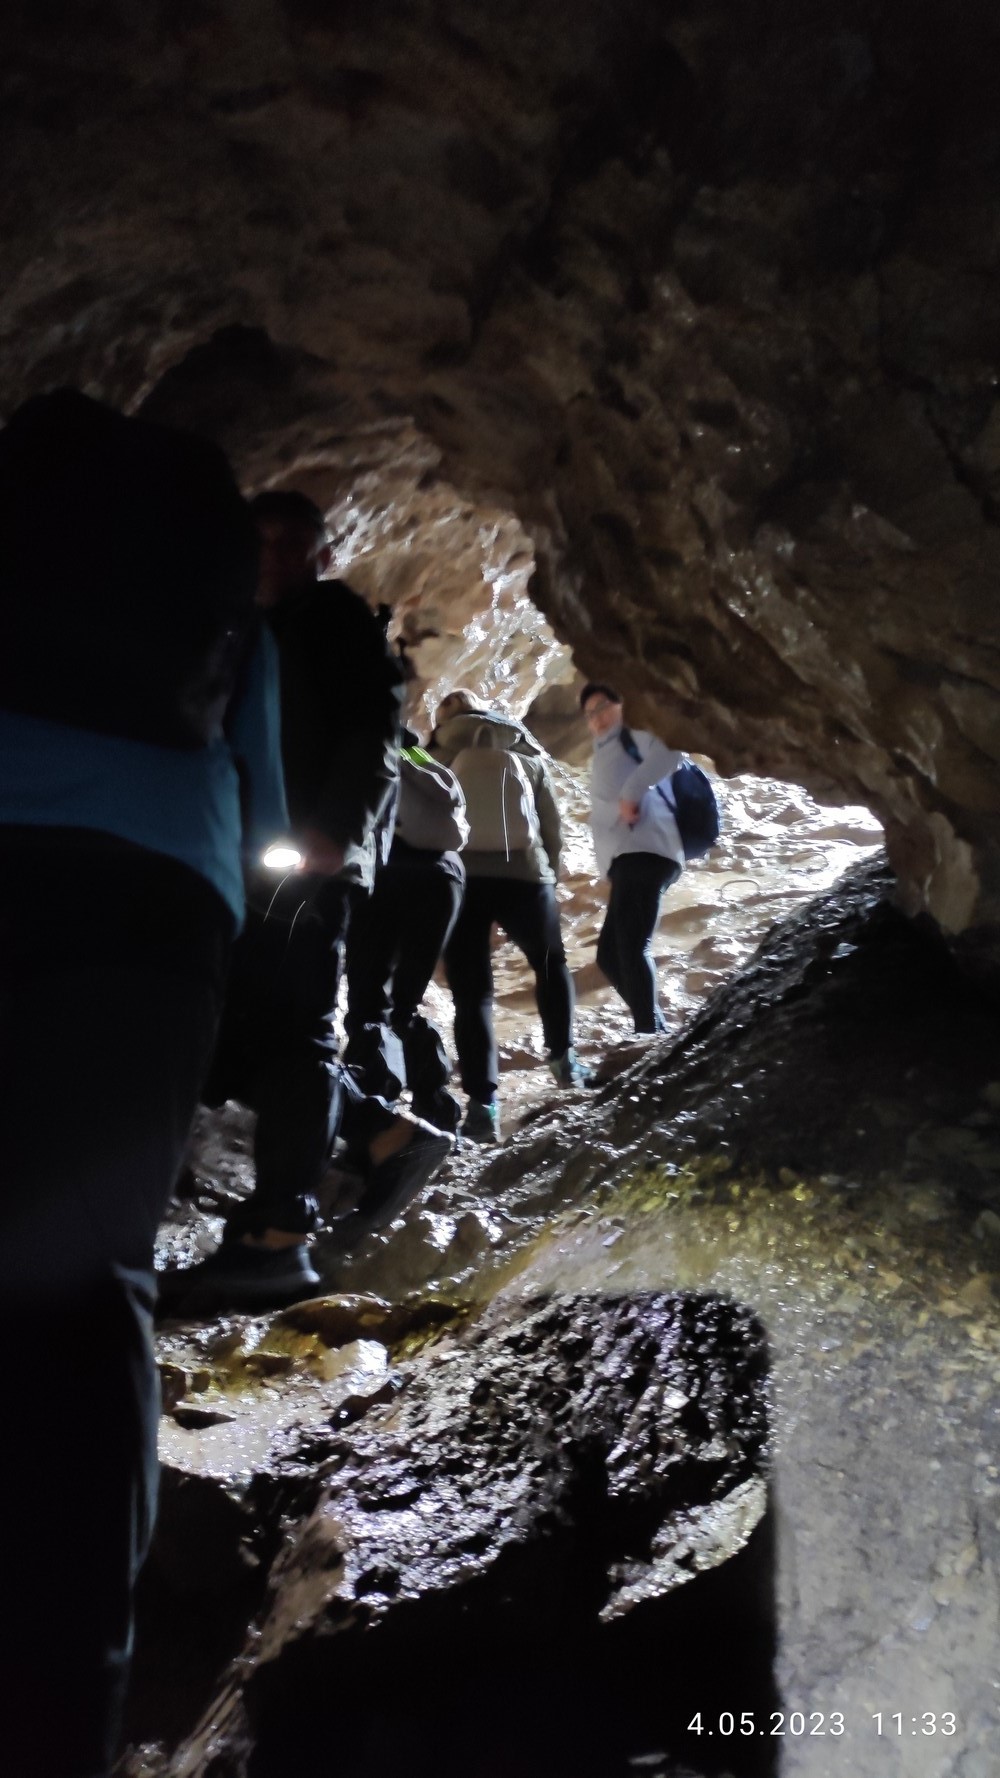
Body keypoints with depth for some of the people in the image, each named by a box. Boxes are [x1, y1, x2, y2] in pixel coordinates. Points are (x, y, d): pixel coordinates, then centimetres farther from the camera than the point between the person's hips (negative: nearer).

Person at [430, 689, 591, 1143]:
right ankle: (563, 1058, 25)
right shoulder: (527, 753, 20)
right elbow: (553, 824, 15)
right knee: (550, 964, 27)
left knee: (472, 993, 2)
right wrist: (551, 877, 21)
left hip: (459, 877, -1)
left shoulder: (438, 758, 16)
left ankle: (482, 1105, -5)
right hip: (522, 874, 1)